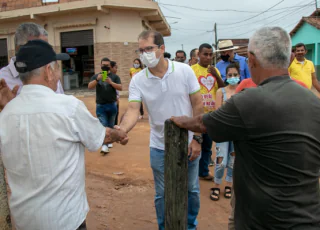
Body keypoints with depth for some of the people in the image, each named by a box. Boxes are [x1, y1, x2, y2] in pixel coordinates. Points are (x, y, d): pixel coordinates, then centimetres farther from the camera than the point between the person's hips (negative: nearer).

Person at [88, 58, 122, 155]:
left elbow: (120, 88, -8)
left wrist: (111, 82, -24)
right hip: (100, 105, -1)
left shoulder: (114, 76, 4)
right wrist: (97, 80, -25)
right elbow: (89, 87, -8)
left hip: (112, 105, 1)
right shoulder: (96, 76, 6)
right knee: (103, 125, -7)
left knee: (111, 125, 13)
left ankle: (109, 141, 28)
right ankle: (104, 145, -11)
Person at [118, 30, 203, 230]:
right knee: (162, 194, 14)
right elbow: (133, 110, -17)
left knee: (192, 189, 17)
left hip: (188, 143, 0)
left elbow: (198, 105, -7)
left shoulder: (185, 71, -11)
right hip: (160, 147, 0)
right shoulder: (137, 81, -9)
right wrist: (122, 130, -39)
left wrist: (197, 138, -9)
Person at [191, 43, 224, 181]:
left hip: (211, 113, 6)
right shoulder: (192, 69, -8)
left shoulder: (215, 70, 9)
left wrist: (216, 75, -10)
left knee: (207, 145, 16)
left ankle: (203, 171, 32)